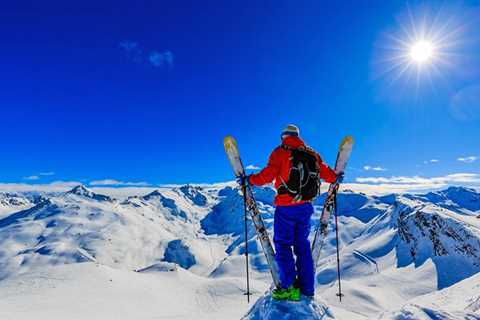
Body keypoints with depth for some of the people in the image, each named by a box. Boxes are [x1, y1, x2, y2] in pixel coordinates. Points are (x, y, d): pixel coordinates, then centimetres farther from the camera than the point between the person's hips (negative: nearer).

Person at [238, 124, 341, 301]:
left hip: (285, 207, -5)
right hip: (305, 206, 6)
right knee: (302, 245, 15)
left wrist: (249, 179, -2)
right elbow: (325, 172, 11)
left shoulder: (280, 152, -7)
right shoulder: (311, 153, 7)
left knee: (283, 245, 5)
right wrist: (335, 178, 31)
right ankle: (307, 288, 21)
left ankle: (289, 288, 1)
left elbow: (267, 175, -16)